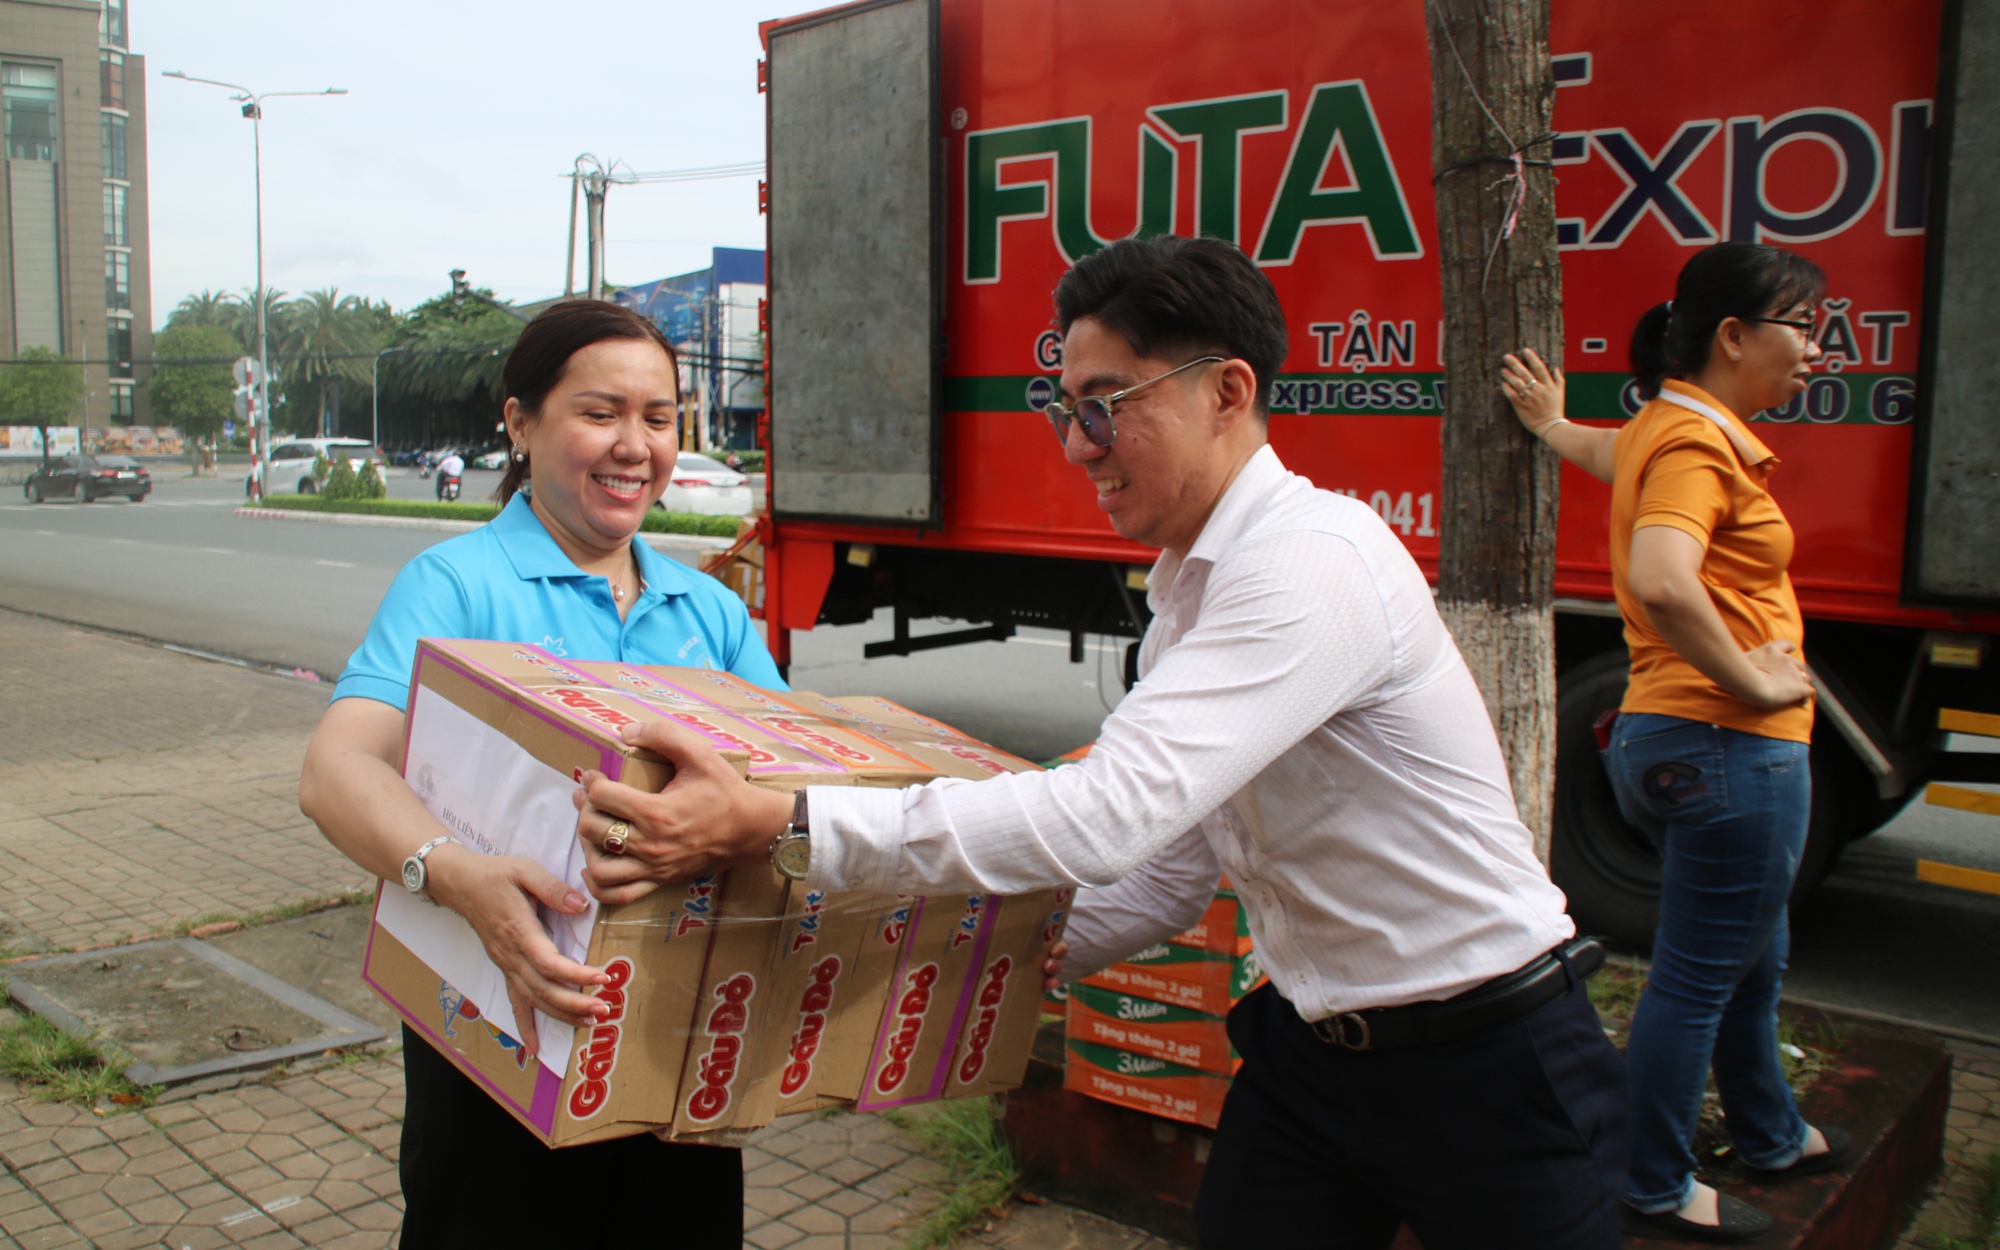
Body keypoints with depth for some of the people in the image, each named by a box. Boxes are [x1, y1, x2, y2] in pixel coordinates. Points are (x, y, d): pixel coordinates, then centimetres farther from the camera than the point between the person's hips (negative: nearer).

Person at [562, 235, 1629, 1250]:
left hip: (1488, 1065, -7)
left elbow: (1108, 817, -35)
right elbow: (1179, 862, 12)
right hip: (1309, 1053, 7)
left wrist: (775, 824, -36)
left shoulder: (1317, 560, -25)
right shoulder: (1189, 593, 4)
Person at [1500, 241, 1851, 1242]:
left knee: (1751, 959, 25)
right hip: (1726, 745, -11)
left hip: (1676, 736, 11)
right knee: (1697, 974, 2)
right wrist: (1754, 682, -25)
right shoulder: (1696, 441, -18)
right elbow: (1660, 581, -35)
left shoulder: (1664, 425, 14)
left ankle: (1771, 1138, 45)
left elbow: (1616, 456, 39)